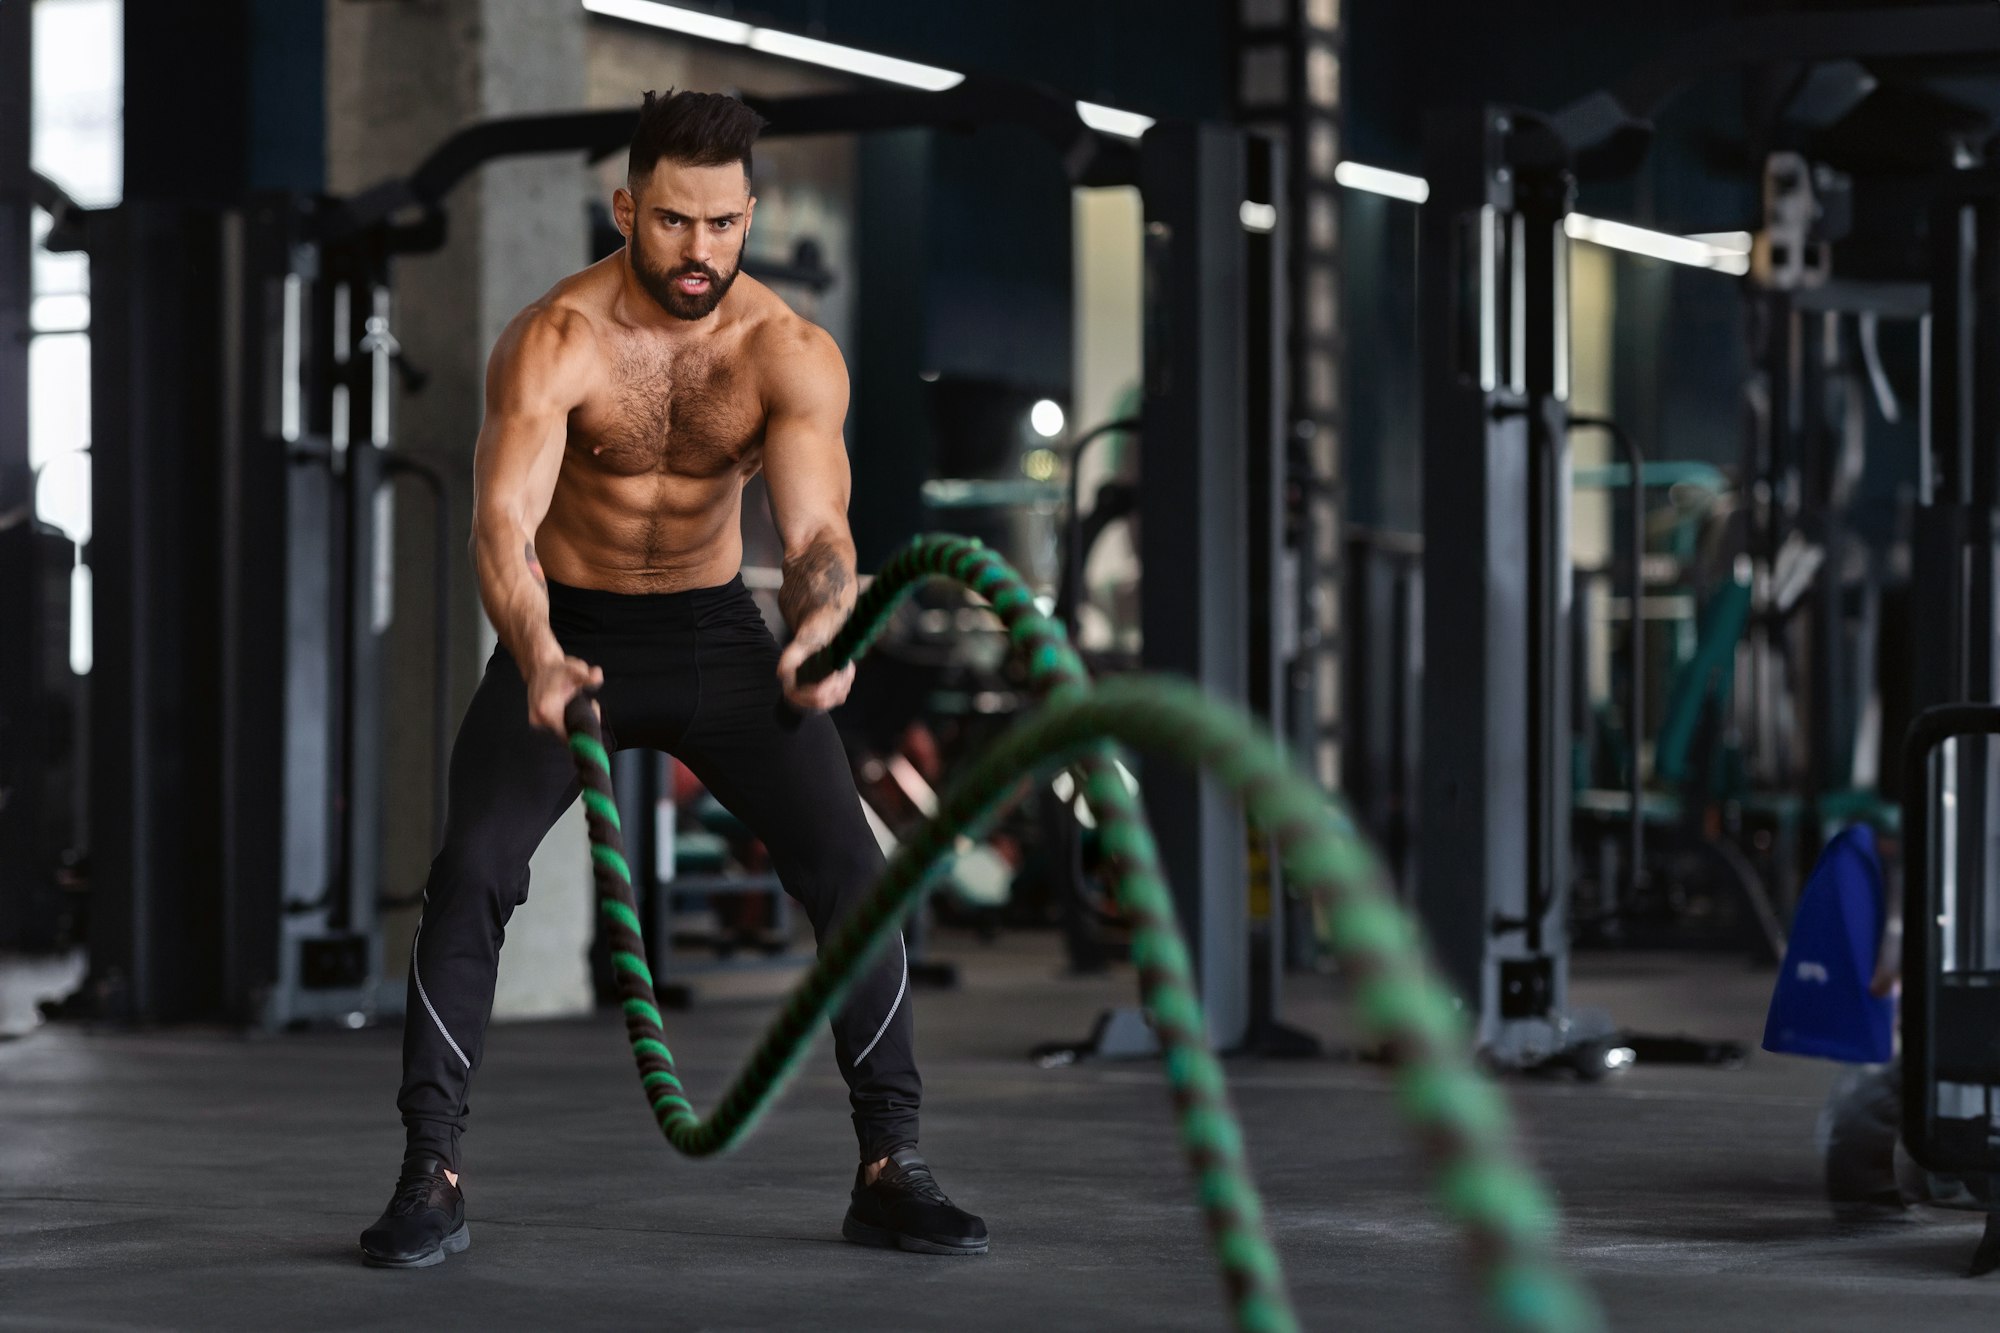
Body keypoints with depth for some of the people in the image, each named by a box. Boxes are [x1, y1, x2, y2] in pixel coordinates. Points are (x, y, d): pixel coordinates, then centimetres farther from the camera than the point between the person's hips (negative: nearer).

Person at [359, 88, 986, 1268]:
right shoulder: (555, 342, -23)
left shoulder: (794, 354, -17)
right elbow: (504, 520, -34)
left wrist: (822, 627, -52)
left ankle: (892, 1168, 1)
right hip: (568, 630, -1)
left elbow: (817, 524, -28)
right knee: (471, 877, -19)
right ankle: (432, 1177, -9)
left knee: (852, 872, -11)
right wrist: (536, 659, -54)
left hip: (715, 628, 2)